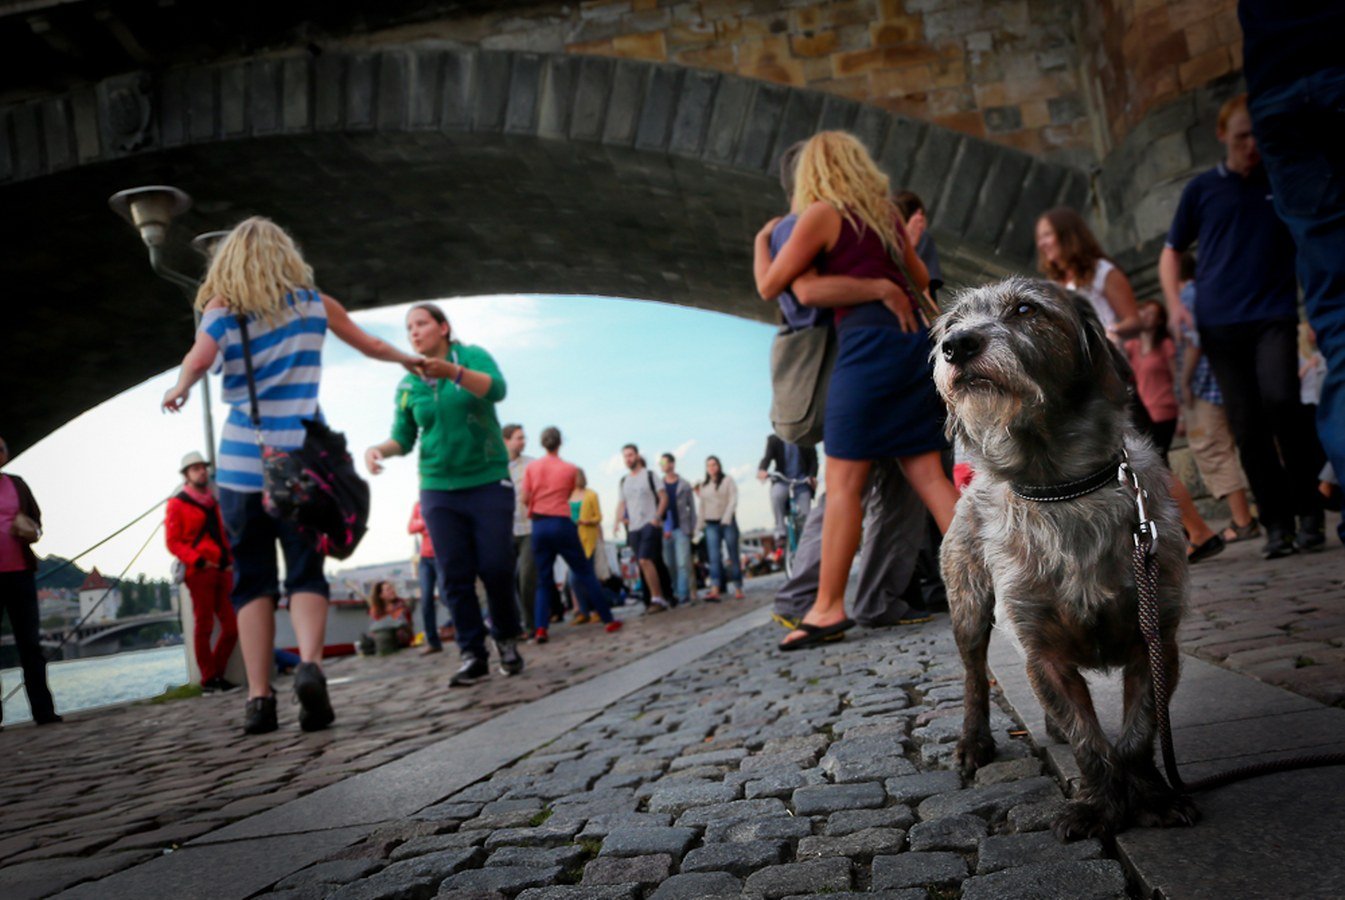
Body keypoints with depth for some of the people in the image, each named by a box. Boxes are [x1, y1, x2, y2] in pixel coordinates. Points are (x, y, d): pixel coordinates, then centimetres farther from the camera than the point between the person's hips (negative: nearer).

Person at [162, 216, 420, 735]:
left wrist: (179, 390, 5)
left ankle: (259, 696, -1)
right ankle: (310, 663, -22)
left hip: (243, 463, 0)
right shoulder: (312, 303, 10)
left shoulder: (223, 310, 4)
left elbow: (198, 361, -14)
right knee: (306, 574, 3)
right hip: (303, 461, 0)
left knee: (252, 580, 6)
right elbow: (370, 346, 21)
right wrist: (408, 360, 39)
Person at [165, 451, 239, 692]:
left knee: (231, 626, 3)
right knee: (203, 626, -2)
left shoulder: (213, 502, 21)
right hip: (199, 572, -6)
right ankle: (208, 679, 6)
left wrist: (230, 560, 10)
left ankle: (217, 674, 16)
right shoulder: (177, 504, 1)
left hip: (222, 571, 6)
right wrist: (199, 561, -16)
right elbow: (173, 542, -5)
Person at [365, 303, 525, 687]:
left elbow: (496, 389, -24)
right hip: (438, 490, 3)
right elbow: (404, 439, 10)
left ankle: (506, 639, 18)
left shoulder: (472, 356, -4)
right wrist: (379, 448, -12)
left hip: (488, 482, -3)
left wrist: (453, 372, -41)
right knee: (456, 574, -1)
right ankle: (472, 655, 6)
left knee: (495, 568, -4)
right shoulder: (407, 386, 6)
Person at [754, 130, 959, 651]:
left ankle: (828, 607, -4)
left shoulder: (821, 214, -1)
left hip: (867, 342, -7)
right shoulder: (885, 212, 19)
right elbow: (920, 279, 30)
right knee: (927, 474, 9)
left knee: (843, 481, -5)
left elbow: (769, 285, 2)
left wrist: (762, 240, 19)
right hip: (912, 339, 7)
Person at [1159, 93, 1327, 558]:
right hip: (1221, 324, 1)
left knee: (1280, 398, -23)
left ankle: (1309, 509, -6)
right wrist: (1175, 304, -1)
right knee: (1248, 428, -1)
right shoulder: (1201, 189, 9)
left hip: (1275, 315, -1)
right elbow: (1171, 253, 15)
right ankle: (1277, 524, 10)